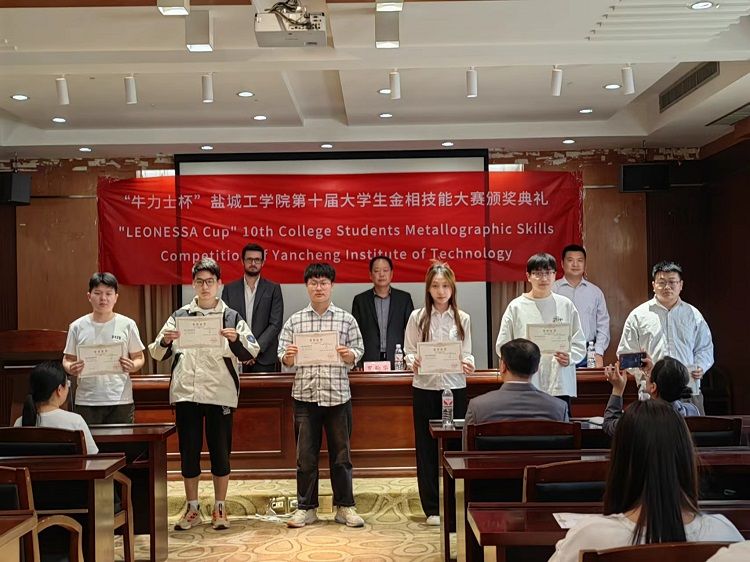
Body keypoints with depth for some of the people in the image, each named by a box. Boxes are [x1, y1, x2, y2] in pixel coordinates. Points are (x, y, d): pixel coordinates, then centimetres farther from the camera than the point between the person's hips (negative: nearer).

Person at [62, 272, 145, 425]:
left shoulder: (127, 325, 2)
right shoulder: (77, 327, 5)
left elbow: (139, 357, 7)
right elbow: (68, 359, 11)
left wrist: (133, 366, -15)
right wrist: (70, 369, -12)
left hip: (120, 401, -1)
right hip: (86, 402, 1)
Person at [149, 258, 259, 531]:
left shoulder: (231, 317, 4)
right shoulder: (179, 316, 8)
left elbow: (250, 353, -5)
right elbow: (158, 354, 7)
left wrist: (236, 340, -24)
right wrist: (165, 341, -13)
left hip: (220, 394, -1)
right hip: (186, 393, 2)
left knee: (220, 451, 5)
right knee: (188, 452, 7)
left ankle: (219, 509, 18)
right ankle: (192, 509, 20)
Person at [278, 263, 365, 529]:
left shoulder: (346, 319, 5)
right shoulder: (294, 321, 7)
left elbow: (358, 352, 4)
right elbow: (285, 362, 7)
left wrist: (349, 355, -17)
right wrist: (288, 358, -15)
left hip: (338, 395, 0)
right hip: (305, 396, 1)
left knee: (341, 454, 6)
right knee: (305, 455, 6)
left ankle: (345, 507, 17)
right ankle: (306, 508, 17)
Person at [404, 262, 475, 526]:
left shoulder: (462, 319, 5)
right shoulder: (417, 317, 2)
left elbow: (466, 353, 5)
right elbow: (409, 351, 2)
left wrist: (468, 364, -17)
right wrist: (413, 362, -19)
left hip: (455, 387, 1)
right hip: (425, 388, 0)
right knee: (426, 447, 4)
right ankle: (432, 508, 13)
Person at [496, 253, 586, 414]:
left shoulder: (566, 305, 8)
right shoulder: (516, 307, 4)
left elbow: (580, 344, 9)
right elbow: (503, 346, 4)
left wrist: (570, 358, -11)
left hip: (560, 386, 1)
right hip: (526, 387, -1)